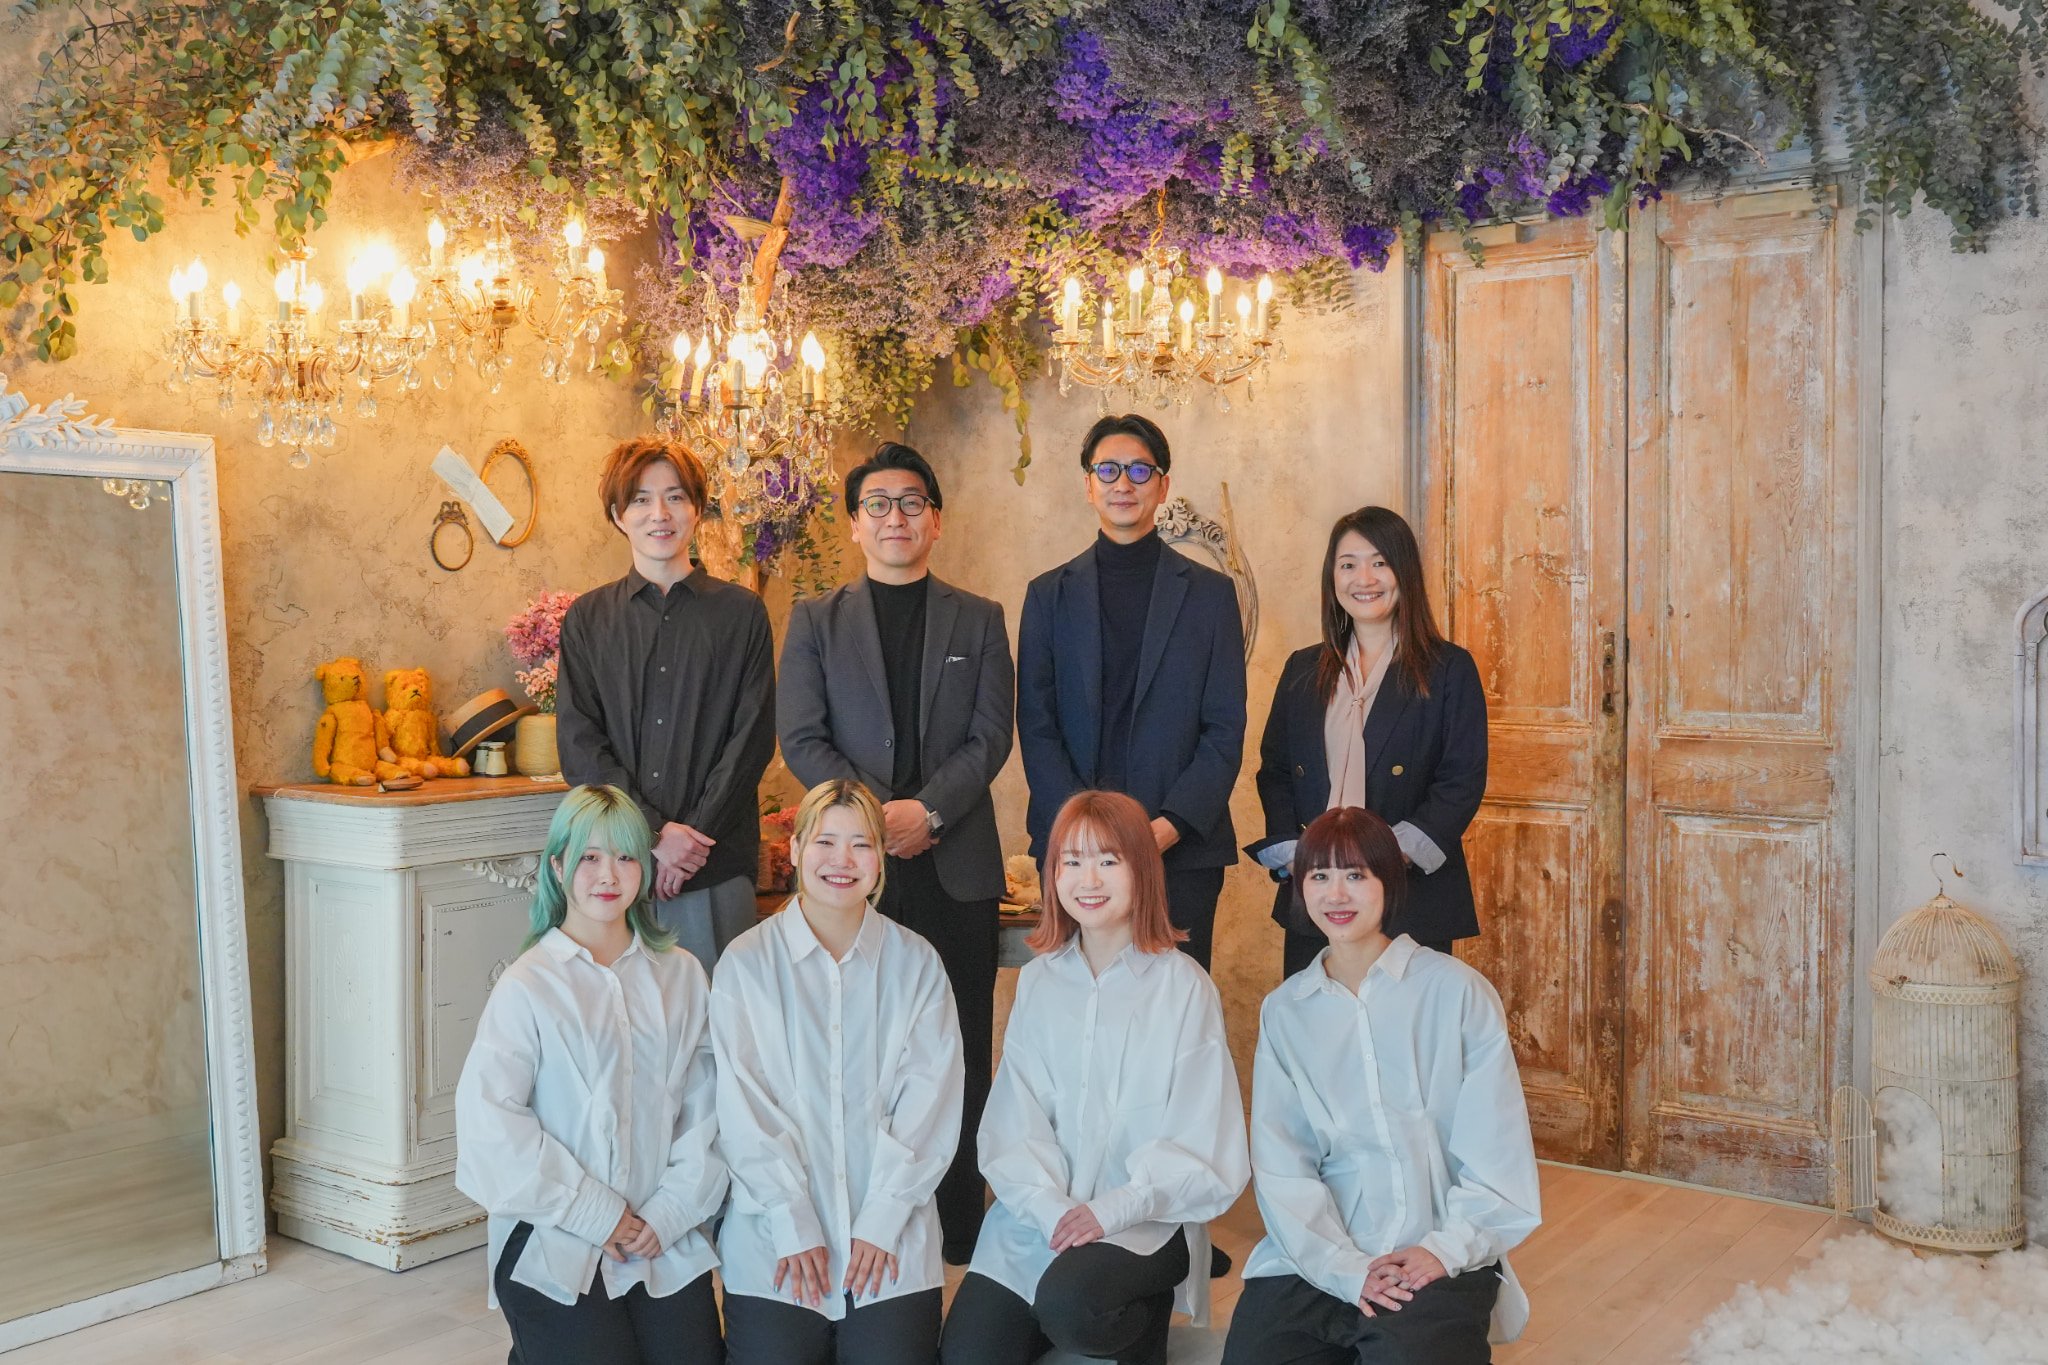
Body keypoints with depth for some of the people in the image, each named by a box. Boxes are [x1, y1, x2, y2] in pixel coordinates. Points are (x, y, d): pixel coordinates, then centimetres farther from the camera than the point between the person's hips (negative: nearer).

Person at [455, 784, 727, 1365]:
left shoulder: (681, 975, 6)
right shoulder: (528, 986, -5)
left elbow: (705, 1109, 3)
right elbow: (490, 1124, -12)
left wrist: (673, 1210, -9)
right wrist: (599, 1215, -11)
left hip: (670, 1243, 4)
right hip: (556, 1247, -3)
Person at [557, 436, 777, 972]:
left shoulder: (741, 613, 7)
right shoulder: (588, 618, 9)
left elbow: (752, 738, 0)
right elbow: (579, 745, 1)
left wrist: (693, 837, -10)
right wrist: (654, 833, -10)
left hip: (716, 866, -1)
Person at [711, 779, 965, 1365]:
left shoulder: (917, 964, 5)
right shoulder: (746, 964, 2)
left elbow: (930, 1102, 0)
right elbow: (745, 1111, -2)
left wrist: (882, 1223, -9)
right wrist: (794, 1228, -9)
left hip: (891, 1239, 1)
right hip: (775, 1236, -1)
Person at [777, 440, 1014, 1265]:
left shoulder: (979, 620, 12)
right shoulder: (815, 621, 11)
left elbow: (991, 736, 2)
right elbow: (800, 738, 2)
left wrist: (929, 809, -13)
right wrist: (874, 814, -12)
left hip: (955, 864, 1)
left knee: (960, 1050, 2)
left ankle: (961, 1224, 11)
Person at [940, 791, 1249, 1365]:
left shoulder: (1184, 987, -2)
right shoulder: (1037, 983, 9)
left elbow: (1199, 1145, -5)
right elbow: (1014, 1124, 3)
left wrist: (1112, 1210, -16)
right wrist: (1052, 1209, -14)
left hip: (1146, 1218, -3)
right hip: (1038, 1212, 3)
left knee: (1068, 1303, -31)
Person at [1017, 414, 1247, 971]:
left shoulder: (1210, 593, 7)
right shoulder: (1050, 594, 10)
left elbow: (1225, 730, 2)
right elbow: (1035, 727, 4)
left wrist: (1169, 828, -11)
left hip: (1183, 849, -1)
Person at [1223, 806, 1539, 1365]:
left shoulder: (1457, 992, 1)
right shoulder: (1283, 1012, 8)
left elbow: (1497, 1154, -1)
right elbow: (1282, 1166, 0)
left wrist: (1445, 1250, -12)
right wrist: (1349, 1271, -13)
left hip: (1439, 1261, -2)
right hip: (1316, 1263, 2)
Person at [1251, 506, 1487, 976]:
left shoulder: (1449, 669, 2)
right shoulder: (1302, 670, 14)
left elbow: (1463, 781, -4)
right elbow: (1273, 770, 13)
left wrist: (1394, 855, -16)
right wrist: (1293, 856, -4)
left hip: (1414, 898, -3)